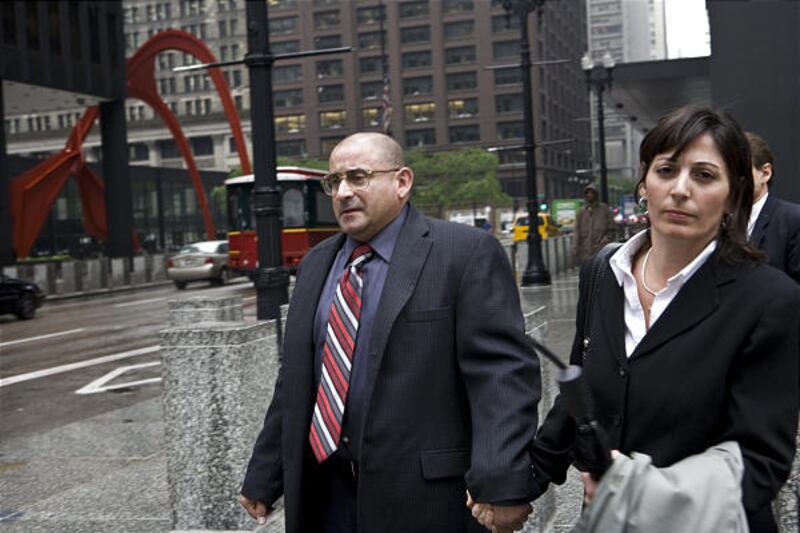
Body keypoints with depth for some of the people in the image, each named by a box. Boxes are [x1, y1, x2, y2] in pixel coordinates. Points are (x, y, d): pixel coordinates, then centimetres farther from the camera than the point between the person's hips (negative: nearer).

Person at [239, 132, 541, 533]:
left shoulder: (466, 254, -8)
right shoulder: (316, 264, 13)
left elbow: (502, 372, -16)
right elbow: (295, 380, 16)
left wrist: (502, 484, -25)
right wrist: (263, 479, 16)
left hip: (421, 498, -5)